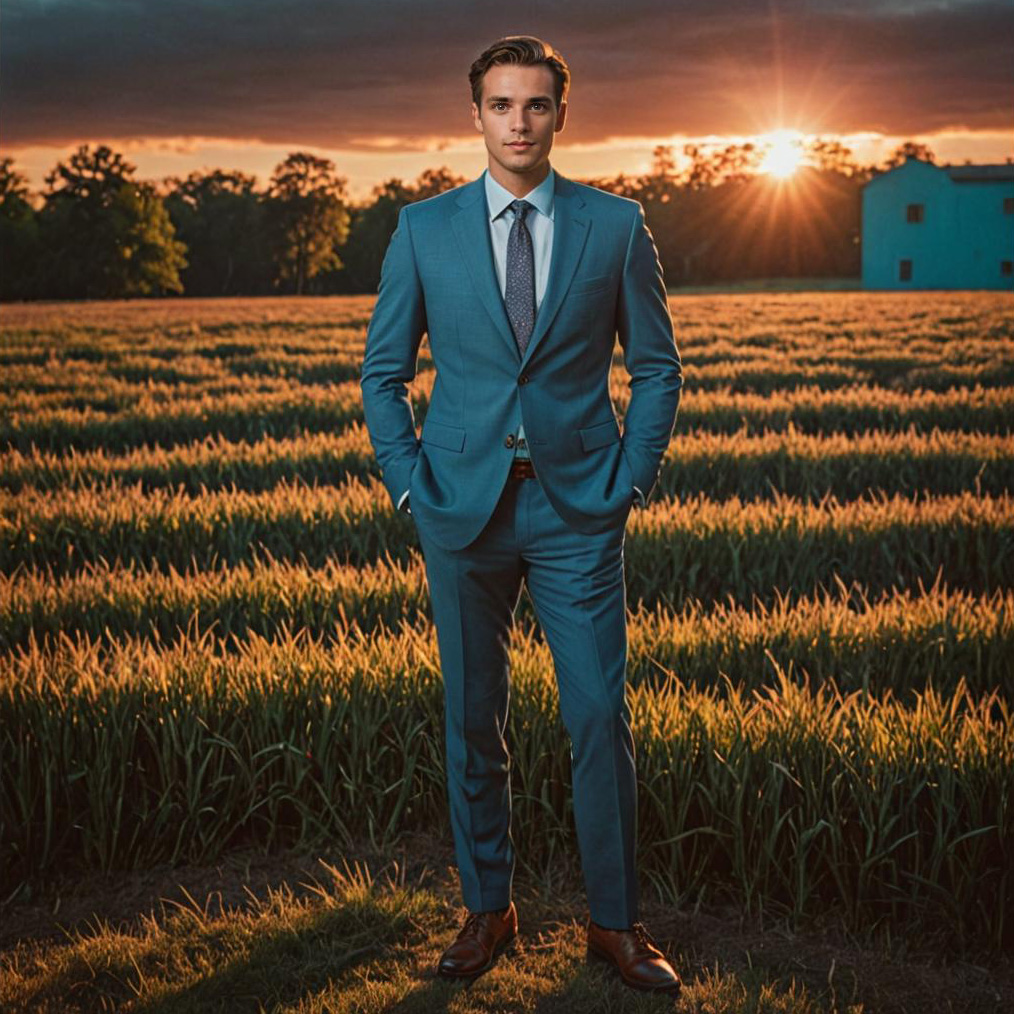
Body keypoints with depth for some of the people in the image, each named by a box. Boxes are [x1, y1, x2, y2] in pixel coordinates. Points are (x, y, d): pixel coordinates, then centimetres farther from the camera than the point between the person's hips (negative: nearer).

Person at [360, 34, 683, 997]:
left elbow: (656, 366, 7)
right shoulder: (423, 228, 4)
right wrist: (409, 484, -1)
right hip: (464, 507, 1)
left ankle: (614, 922, 14)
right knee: (473, 719, 8)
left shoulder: (616, 225, 2)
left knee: (600, 717, -1)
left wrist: (630, 481, -2)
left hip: (578, 508, -1)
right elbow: (382, 371, 9)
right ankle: (487, 909, 24)